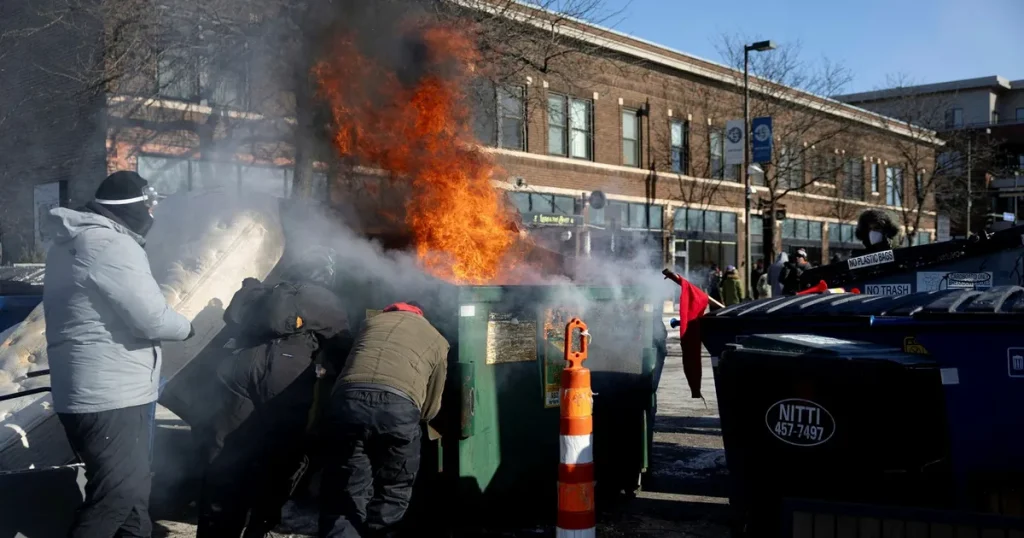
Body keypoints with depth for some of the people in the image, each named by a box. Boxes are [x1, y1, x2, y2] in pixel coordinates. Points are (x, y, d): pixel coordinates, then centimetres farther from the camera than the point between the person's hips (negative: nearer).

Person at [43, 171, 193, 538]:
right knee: (118, 495, -4)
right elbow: (152, 319, -21)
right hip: (110, 396, -11)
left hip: (91, 390, 11)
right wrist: (188, 328, -2)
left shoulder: (72, 242, 15)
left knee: (131, 487, 20)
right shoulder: (111, 245, -18)